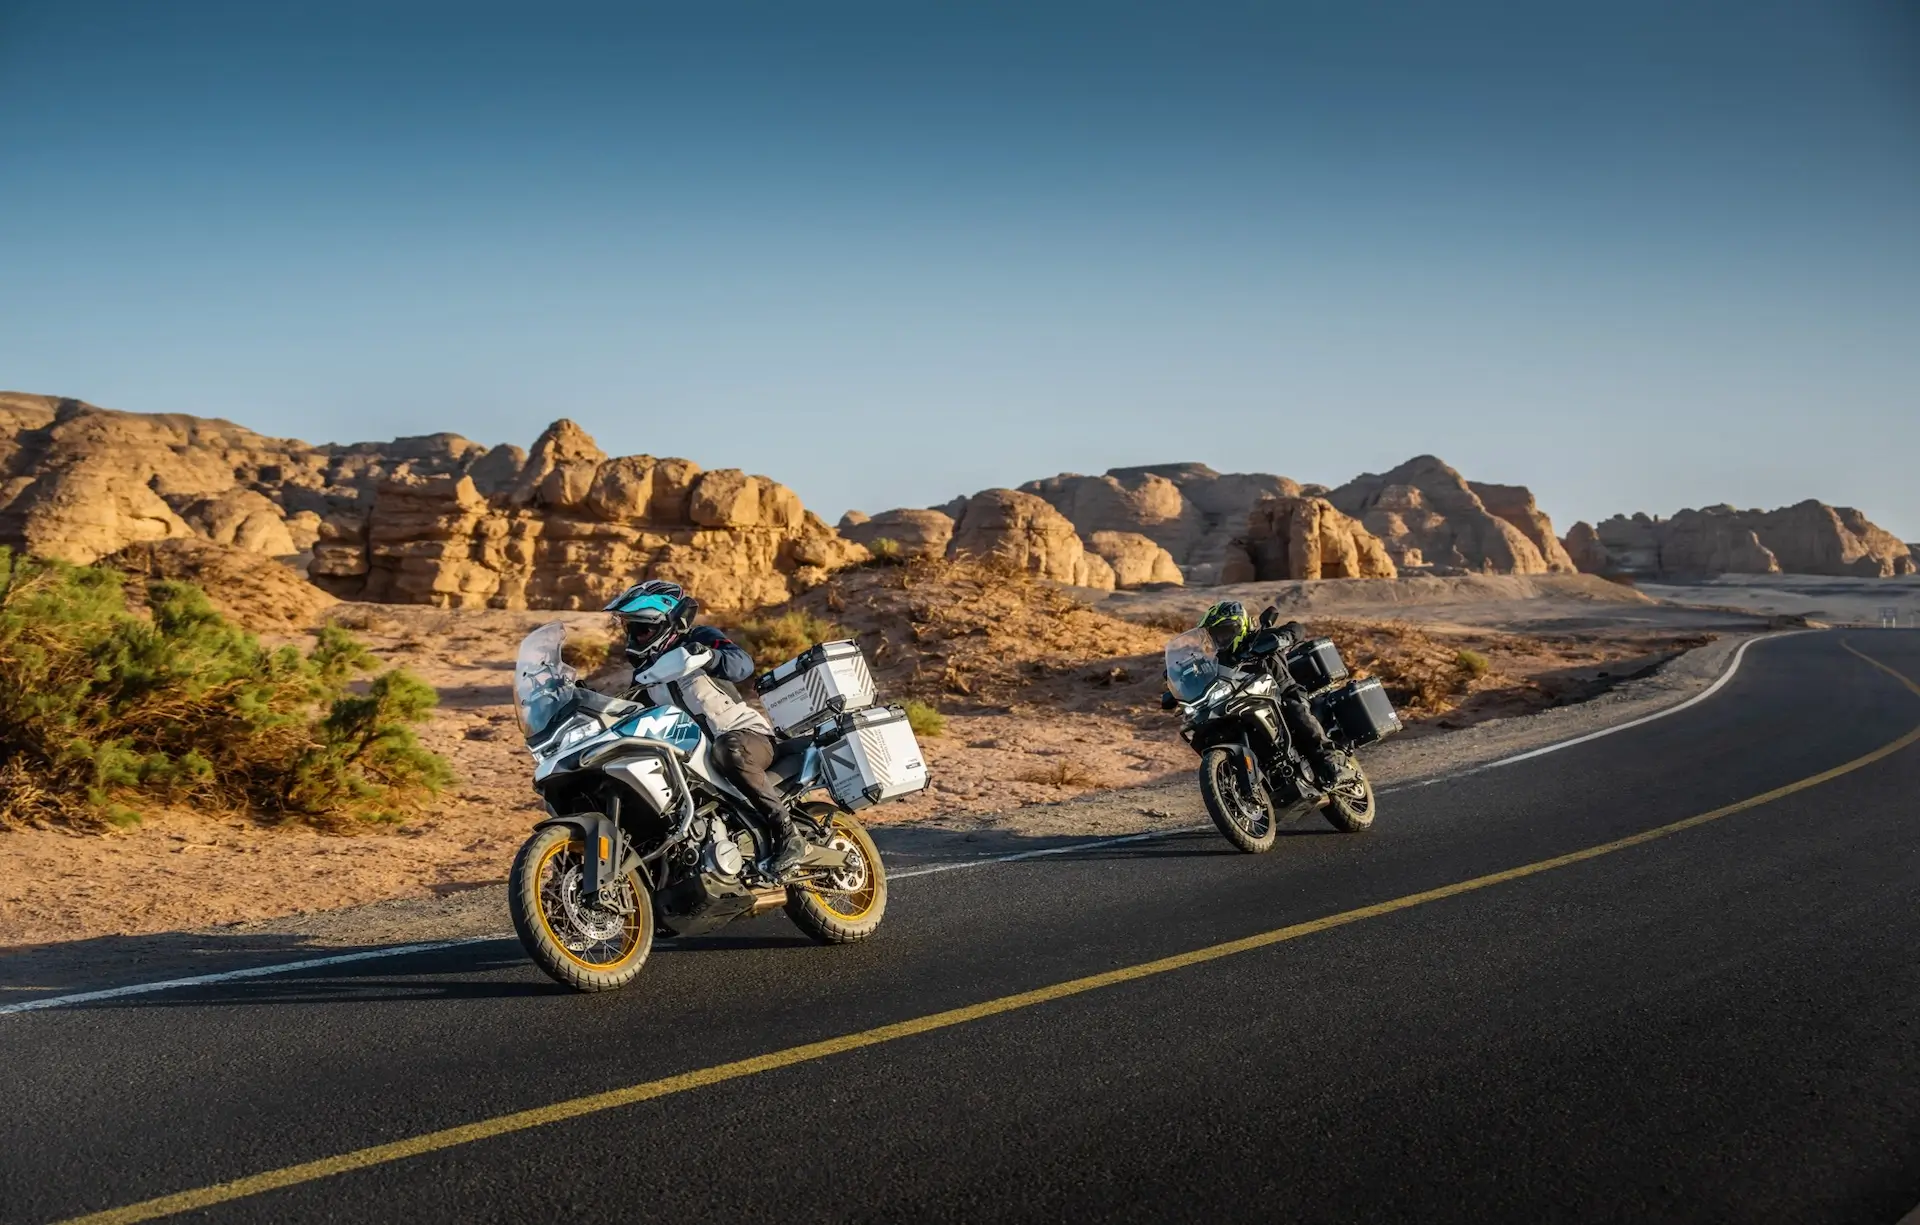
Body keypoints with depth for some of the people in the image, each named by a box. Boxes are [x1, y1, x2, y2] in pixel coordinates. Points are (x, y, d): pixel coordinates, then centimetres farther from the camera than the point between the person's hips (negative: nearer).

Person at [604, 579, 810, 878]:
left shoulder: (700, 638, -8)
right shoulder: (646, 670, 14)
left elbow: (742, 664, -27)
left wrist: (710, 656, -47)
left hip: (747, 734, -8)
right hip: (696, 753, 8)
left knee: (727, 752, -42)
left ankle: (788, 834, -39)